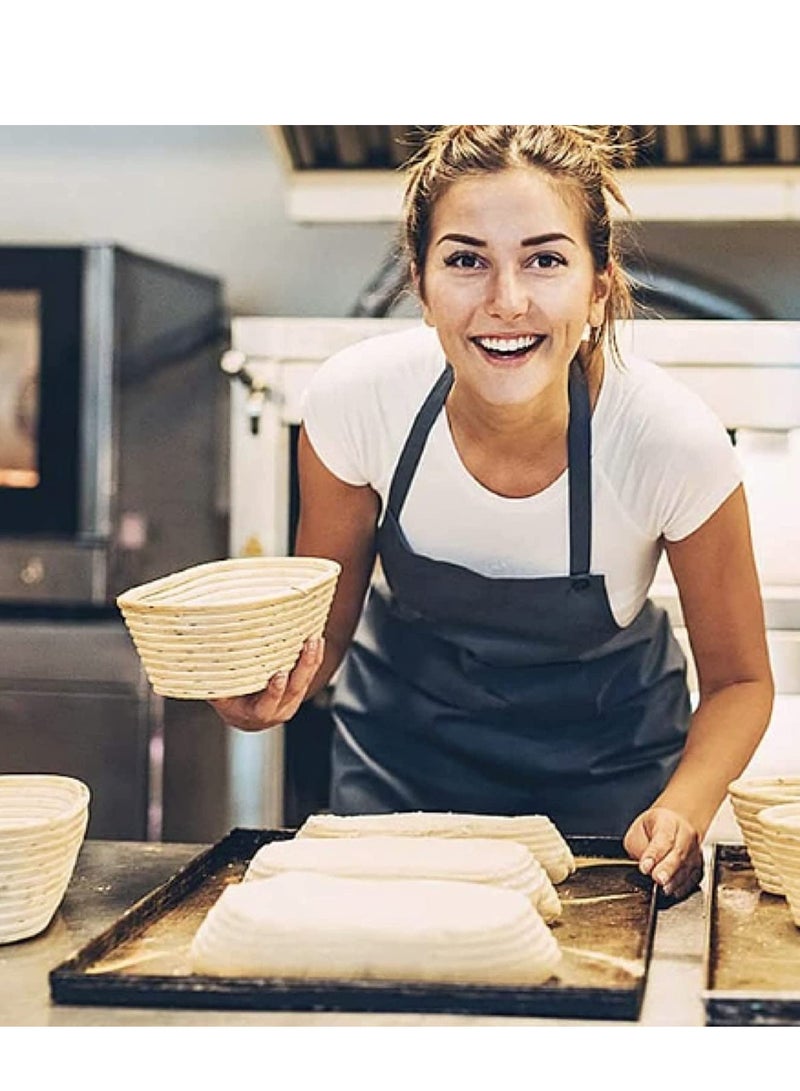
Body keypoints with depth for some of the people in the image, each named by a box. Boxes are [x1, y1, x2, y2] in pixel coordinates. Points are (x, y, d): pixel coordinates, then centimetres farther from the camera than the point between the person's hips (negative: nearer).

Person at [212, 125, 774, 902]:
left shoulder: (674, 442, -28)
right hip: (404, 743, 1)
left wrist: (683, 811, -31)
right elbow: (322, 626, -10)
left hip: (603, 752, 0)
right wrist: (269, 686, -33)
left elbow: (737, 678, -12)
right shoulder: (357, 398, -25)